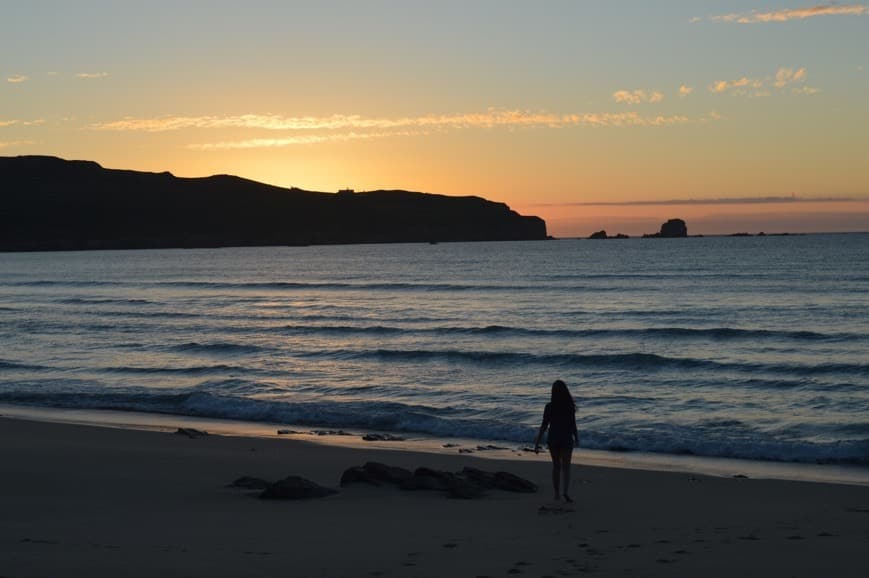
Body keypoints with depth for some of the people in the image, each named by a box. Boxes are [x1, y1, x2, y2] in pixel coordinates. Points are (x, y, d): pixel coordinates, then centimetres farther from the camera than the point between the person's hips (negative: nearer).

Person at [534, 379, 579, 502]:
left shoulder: (549, 406, -9)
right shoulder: (570, 405, -9)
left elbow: (544, 426, -9)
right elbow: (573, 424, -5)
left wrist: (537, 443, -5)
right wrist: (577, 438, 11)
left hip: (553, 439, 1)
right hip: (567, 439, -1)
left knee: (556, 466, 15)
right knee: (566, 467, 4)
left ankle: (557, 494, 18)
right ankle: (566, 491, -17)